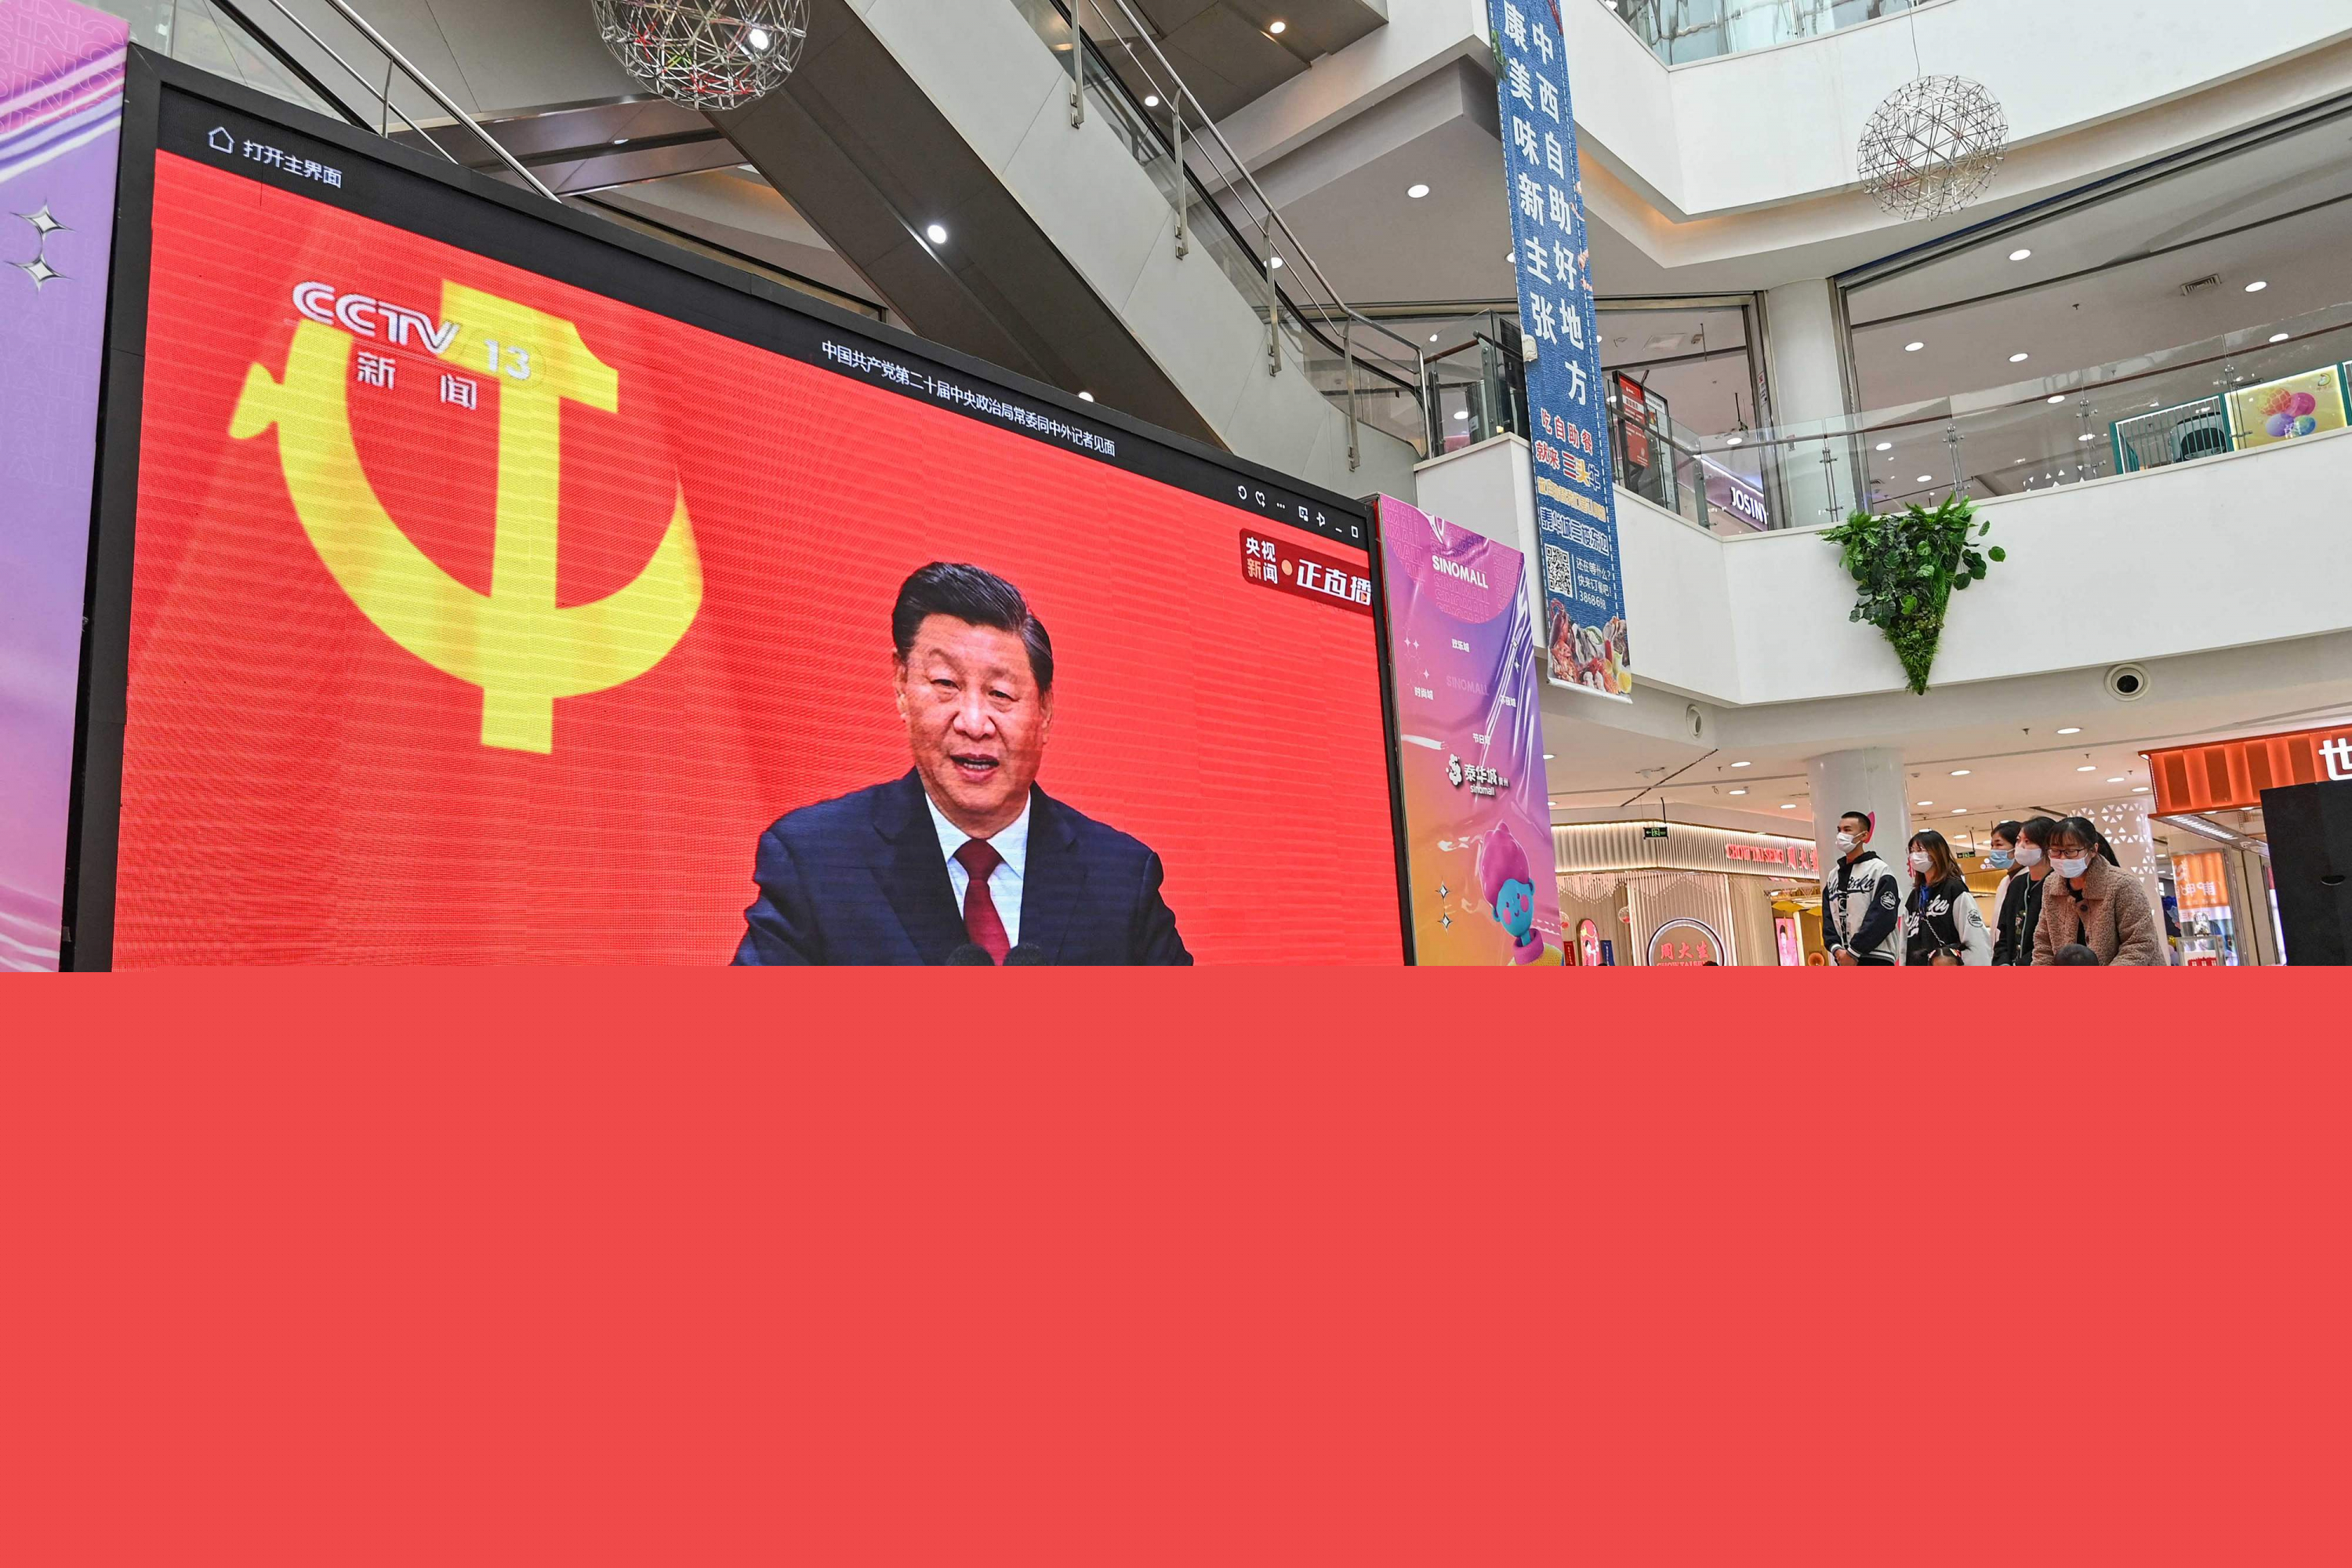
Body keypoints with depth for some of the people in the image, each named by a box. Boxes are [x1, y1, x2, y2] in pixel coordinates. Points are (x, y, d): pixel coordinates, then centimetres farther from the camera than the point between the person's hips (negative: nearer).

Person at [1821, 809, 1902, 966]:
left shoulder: (1880, 871, -3)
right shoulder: (1834, 877, 16)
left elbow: (1883, 918, -12)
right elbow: (1828, 919, 11)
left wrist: (1854, 951, -14)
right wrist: (1836, 948, -6)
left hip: (1876, 961, -6)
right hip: (1845, 961, 6)